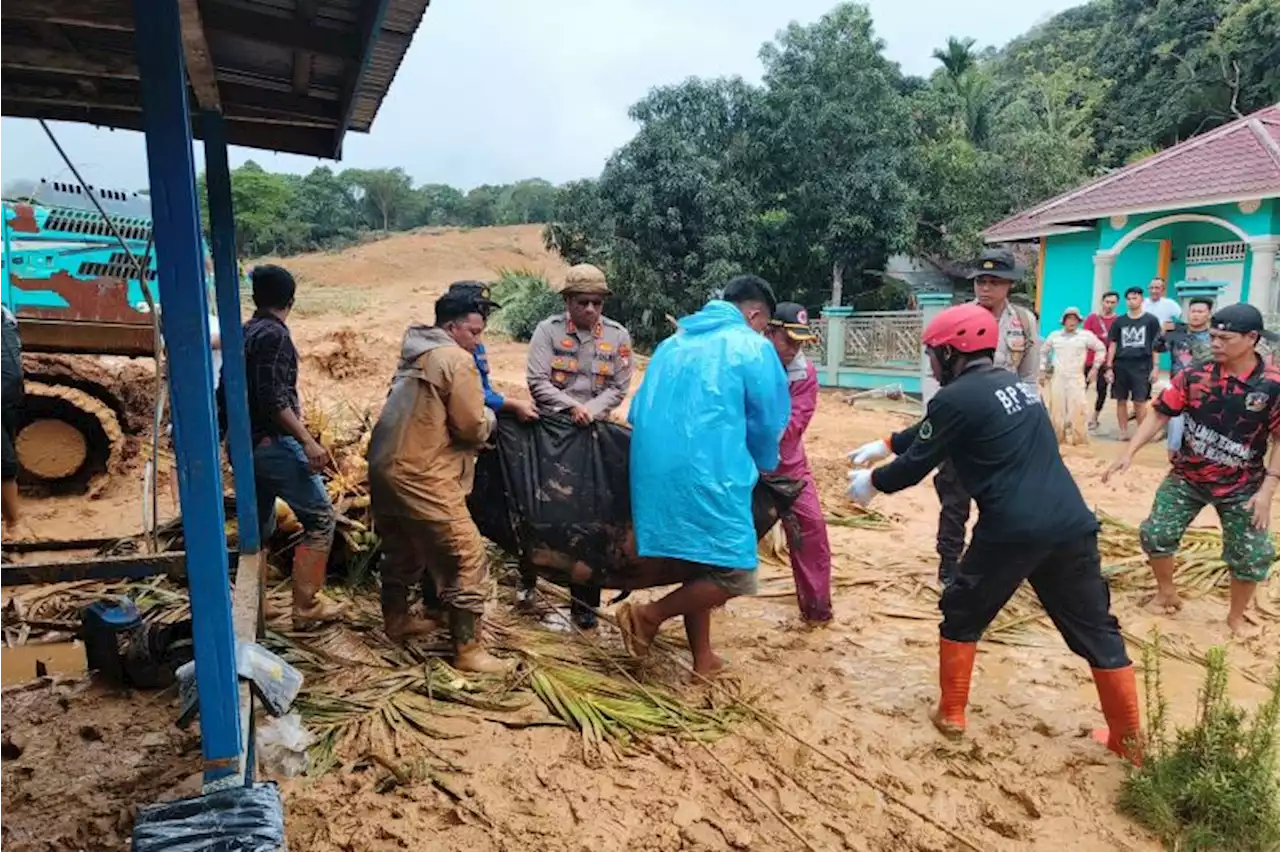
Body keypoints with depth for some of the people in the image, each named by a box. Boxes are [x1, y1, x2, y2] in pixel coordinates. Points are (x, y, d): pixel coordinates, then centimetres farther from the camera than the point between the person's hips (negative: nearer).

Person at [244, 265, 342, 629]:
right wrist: (308, 441, -23)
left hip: (246, 444, 9)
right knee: (320, 518, -2)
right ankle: (306, 607, 1)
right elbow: (273, 399, -22)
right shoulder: (274, 335, -14)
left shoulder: (243, 334, 12)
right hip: (273, 444, -9)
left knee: (259, 527, 18)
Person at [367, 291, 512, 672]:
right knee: (468, 557, -2)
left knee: (401, 548, 26)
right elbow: (473, 427, -15)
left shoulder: (415, 354, 17)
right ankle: (468, 650, 2)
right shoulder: (458, 360, -11)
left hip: (386, 466, 10)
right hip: (421, 476, -10)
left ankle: (396, 621, 42)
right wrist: (489, 417, 7)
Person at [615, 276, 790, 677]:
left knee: (698, 565, 19)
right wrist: (763, 470, 24)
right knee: (734, 573, 1)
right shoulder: (753, 348, 1)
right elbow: (767, 423, 5)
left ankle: (703, 659, 25)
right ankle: (649, 615, 0)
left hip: (655, 471, 8)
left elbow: (638, 411, 21)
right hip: (707, 475, -8)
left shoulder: (674, 343, 20)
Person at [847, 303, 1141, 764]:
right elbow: (929, 432, 30)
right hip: (1071, 524, 7)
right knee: (1096, 629, 16)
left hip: (1013, 530, -7)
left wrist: (872, 481, 19)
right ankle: (1129, 740, 24)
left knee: (961, 615, 16)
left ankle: (951, 713, 25)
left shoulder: (956, 397, -5)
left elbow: (915, 466, 1)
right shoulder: (1013, 384, 20)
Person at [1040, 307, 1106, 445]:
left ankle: (1080, 441, 1)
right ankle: (1057, 440, 16)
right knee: (1056, 411, 5)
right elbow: (1044, 352, 20)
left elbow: (1101, 348, 11)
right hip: (1057, 378, 2)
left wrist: (1095, 368, 8)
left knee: (1077, 412, -7)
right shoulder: (1054, 335, 7)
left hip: (1077, 378, -2)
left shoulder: (1086, 335, 1)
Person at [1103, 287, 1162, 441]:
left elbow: (1156, 345, 4)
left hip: (1142, 366, -3)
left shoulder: (1151, 320, 3)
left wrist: (1155, 367, -3)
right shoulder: (1119, 322, 8)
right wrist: (1109, 367, 4)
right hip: (1121, 366, 3)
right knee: (1121, 400, 6)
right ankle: (1124, 432, 14)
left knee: (1140, 401, -5)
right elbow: (1112, 345, 9)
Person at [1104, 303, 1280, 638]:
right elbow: (1160, 415, -8)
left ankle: (1237, 616, 29)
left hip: (1242, 486, -1)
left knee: (1253, 555, 3)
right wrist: (1129, 452, -17)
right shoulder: (1193, 375, -13)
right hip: (1187, 477, 1)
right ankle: (1166, 592, 26)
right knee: (1155, 534, -1)